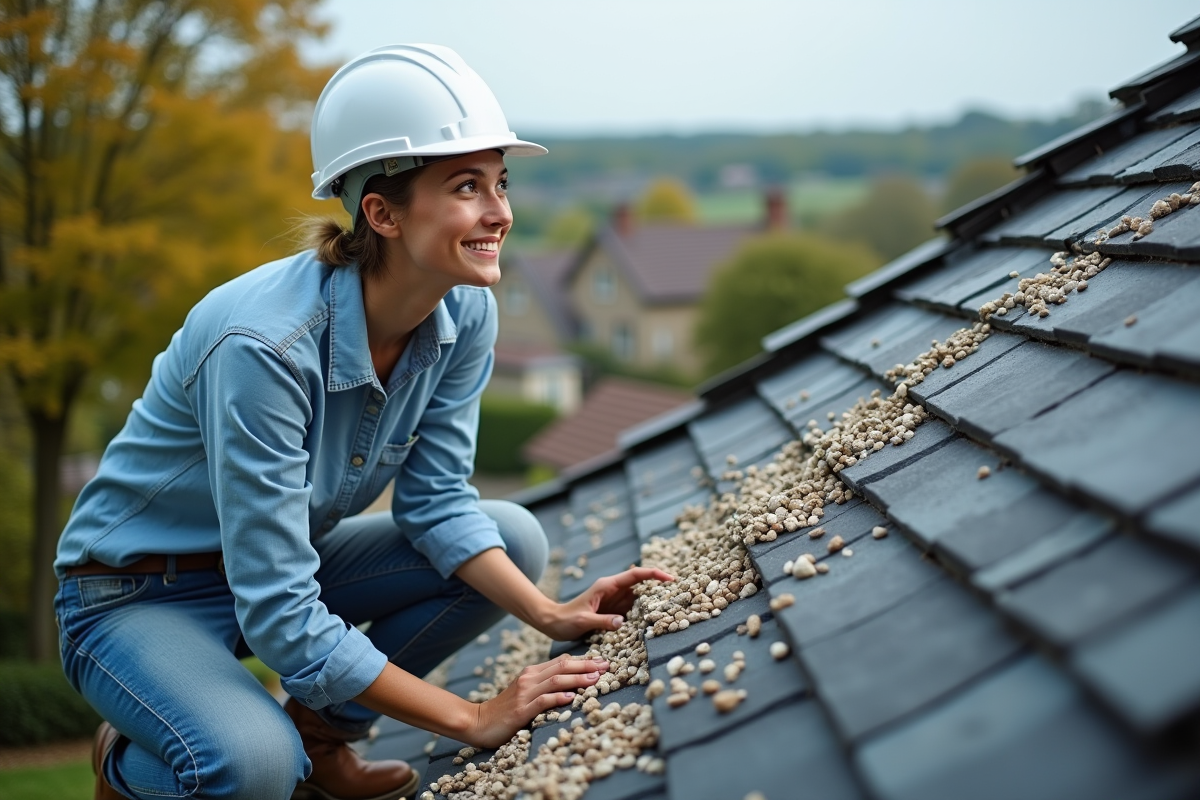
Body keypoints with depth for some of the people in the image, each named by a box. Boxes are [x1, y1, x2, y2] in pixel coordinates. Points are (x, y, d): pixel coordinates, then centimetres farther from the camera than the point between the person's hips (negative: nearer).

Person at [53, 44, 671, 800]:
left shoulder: (466, 313, -13)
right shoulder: (265, 345, -34)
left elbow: (435, 501, -4)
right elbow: (281, 618, -32)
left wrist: (549, 614, -18)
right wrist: (473, 719, -28)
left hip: (288, 561, 7)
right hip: (138, 597, -7)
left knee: (517, 538, -7)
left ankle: (317, 733, 5)